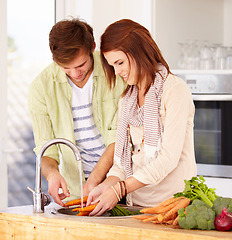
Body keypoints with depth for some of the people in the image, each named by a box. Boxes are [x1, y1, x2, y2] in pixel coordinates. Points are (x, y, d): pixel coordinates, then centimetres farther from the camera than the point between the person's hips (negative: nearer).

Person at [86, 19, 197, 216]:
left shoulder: (175, 89, -4)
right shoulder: (126, 101, 18)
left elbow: (169, 157, -11)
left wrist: (119, 190, -15)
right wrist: (107, 185, -5)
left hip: (172, 201, -6)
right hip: (137, 203, 6)